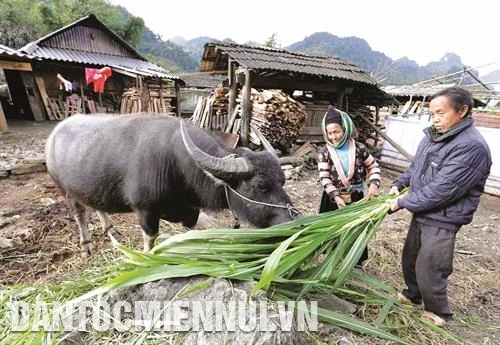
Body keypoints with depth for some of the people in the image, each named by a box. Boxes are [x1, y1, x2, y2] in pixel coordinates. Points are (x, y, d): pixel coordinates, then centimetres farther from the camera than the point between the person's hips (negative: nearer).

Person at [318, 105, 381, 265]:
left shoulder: (359, 149, -7)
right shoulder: (324, 152, -8)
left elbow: (374, 167, 5)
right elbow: (324, 178, -13)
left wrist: (373, 184, -12)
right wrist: (336, 197, -24)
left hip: (355, 198, 1)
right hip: (333, 199, 0)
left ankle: (356, 263, 35)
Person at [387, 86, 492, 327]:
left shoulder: (472, 146, -23)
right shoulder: (433, 136, 3)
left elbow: (441, 190, -27)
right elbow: (415, 168, 15)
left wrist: (402, 203, -19)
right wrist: (399, 184, -2)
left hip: (442, 221, -8)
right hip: (421, 214, 8)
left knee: (428, 269, 7)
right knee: (410, 258, 22)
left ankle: (438, 312, 34)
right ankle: (413, 295, 46)